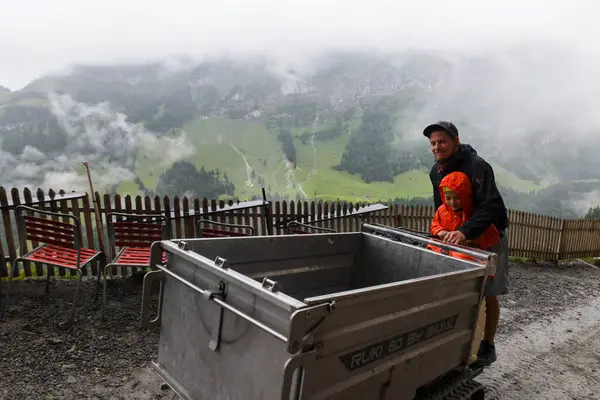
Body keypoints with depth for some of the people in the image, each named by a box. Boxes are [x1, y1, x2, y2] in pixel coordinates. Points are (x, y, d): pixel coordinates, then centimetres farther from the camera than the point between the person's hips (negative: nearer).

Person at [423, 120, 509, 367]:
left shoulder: (477, 166, -26)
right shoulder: (436, 171, -1)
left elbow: (491, 207, -36)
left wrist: (465, 231, -48)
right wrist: (442, 233, -1)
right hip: (460, 236, 6)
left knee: (488, 294, 3)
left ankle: (488, 345, 19)